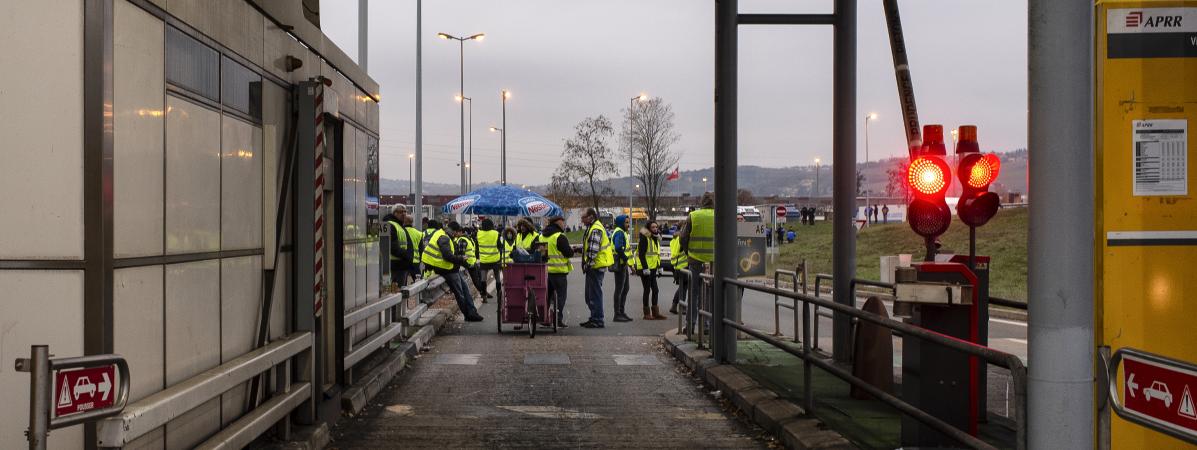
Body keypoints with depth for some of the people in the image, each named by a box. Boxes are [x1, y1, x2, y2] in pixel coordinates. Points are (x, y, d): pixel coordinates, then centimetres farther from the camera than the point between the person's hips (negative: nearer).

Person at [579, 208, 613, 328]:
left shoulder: (596, 229, -16)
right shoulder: (592, 228, 18)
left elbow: (593, 249, -22)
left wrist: (588, 263, -20)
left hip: (596, 265, -11)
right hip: (594, 266, 11)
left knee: (595, 294, -7)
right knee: (590, 295, 16)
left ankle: (597, 320, -3)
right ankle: (594, 318, 23)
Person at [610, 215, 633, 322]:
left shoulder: (622, 232, 18)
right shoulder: (619, 233, -16)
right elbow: (618, 248, -29)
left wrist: (626, 258, 14)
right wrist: (625, 258, -20)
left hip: (623, 264, 11)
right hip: (620, 264, -11)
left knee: (625, 288, 16)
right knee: (619, 289, -5)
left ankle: (622, 312, 23)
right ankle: (617, 314, -1)